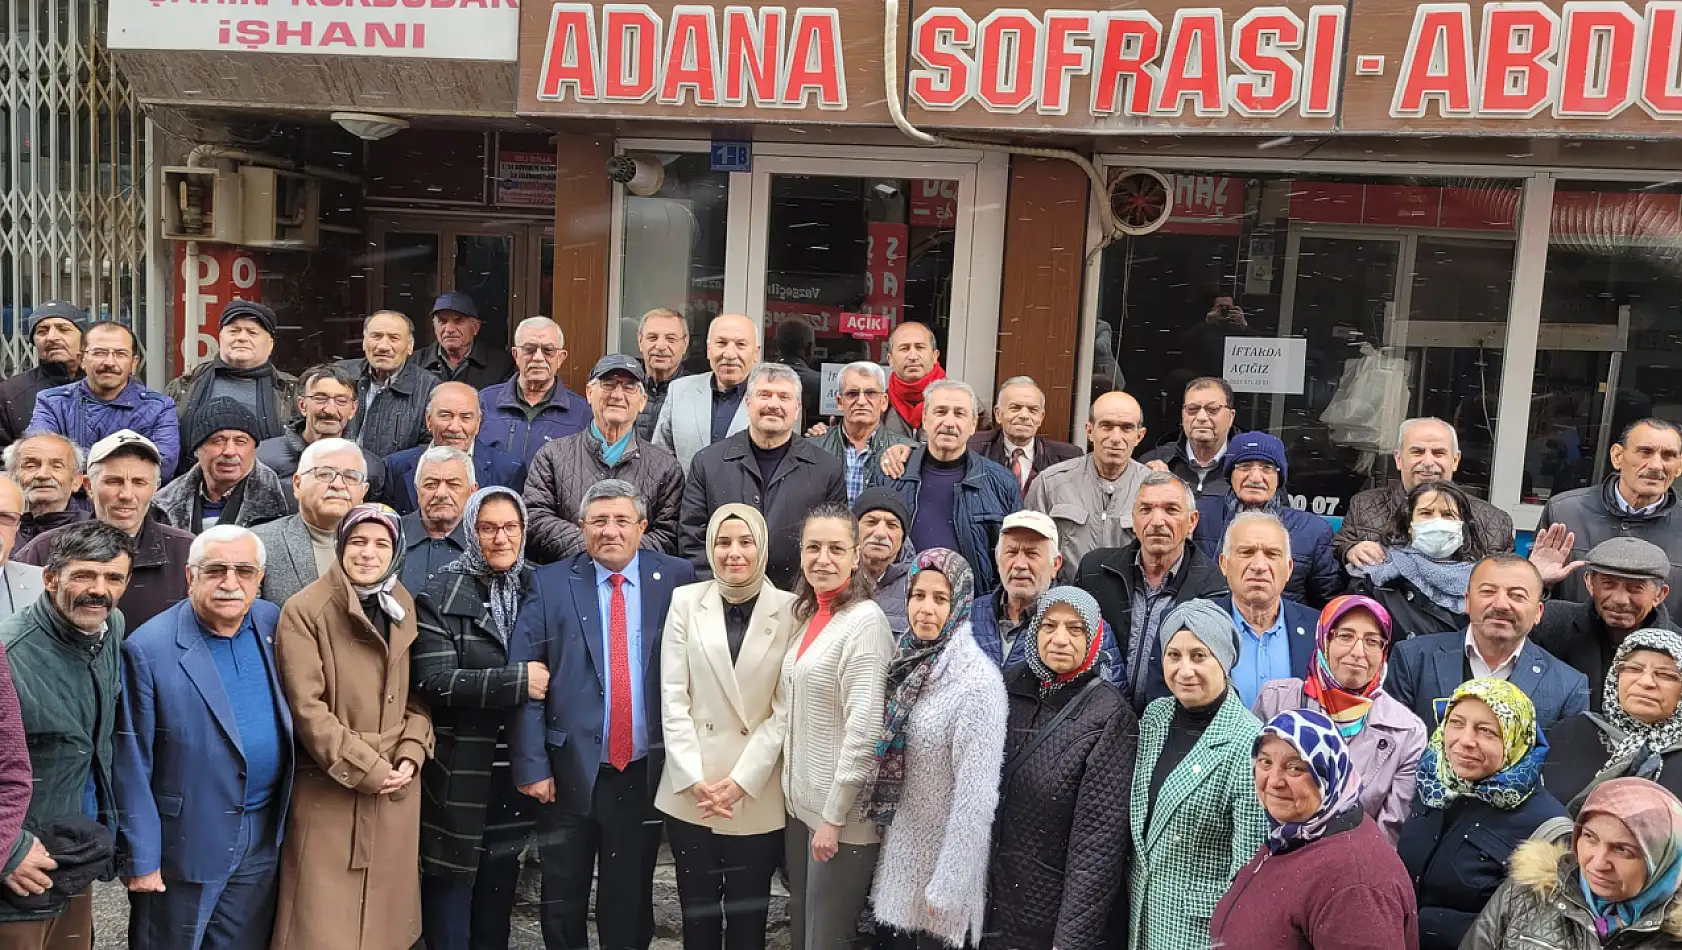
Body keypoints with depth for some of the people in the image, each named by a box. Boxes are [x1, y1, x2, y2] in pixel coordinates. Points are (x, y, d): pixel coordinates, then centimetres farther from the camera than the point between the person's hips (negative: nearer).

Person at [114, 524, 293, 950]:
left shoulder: (271, 623, 0)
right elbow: (132, 767, -12)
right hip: (184, 846, -4)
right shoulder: (148, 648, -15)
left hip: (264, 840, 5)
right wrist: (140, 859, -11)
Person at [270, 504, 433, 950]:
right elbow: (307, 708, -13)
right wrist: (368, 770, -14)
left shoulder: (403, 608, 8)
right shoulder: (304, 612, -9)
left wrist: (411, 756, -7)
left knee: (385, 912, 13)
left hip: (396, 789, 5)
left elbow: (418, 695, 10)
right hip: (331, 791, -5)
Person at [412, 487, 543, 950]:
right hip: (460, 775, -4)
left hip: (514, 771, 4)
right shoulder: (441, 597, -6)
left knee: (497, 901, 15)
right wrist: (516, 680, -21)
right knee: (451, 893, 5)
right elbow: (433, 680, -16)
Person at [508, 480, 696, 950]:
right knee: (562, 904, 14)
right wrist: (531, 765, -10)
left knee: (631, 903, 14)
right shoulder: (550, 584, -2)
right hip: (571, 769, 0)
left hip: (645, 770, 0)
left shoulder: (676, 578, -1)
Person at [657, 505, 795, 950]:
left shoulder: (788, 609, -4)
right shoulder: (686, 601, 1)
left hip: (757, 794, -1)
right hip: (690, 792, 1)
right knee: (697, 913, 13)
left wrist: (741, 780, -11)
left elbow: (786, 707, -5)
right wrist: (694, 779, -8)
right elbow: (673, 696, -1)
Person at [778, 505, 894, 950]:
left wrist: (834, 817, -19)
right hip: (799, 804, 8)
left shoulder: (864, 620, -17)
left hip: (841, 813, -8)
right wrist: (793, 792, 11)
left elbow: (864, 730, -21)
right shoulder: (807, 616, 9)